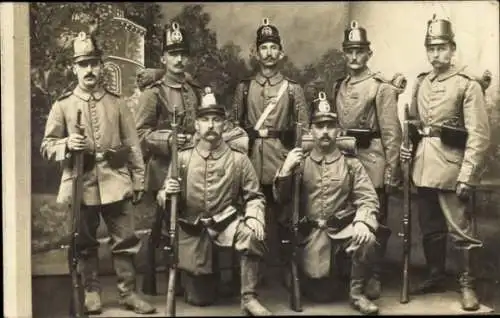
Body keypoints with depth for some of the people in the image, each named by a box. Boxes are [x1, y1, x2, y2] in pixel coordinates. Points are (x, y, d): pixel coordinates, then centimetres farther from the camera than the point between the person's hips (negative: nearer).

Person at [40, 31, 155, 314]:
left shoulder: (117, 103, 6)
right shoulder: (62, 105, 3)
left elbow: (133, 146, 8)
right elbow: (47, 147, 4)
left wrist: (139, 181, 4)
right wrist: (66, 144, -17)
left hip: (116, 182, 1)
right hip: (81, 183, 0)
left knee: (126, 240, 3)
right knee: (85, 243, 9)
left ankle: (129, 292, 14)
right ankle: (92, 292, 22)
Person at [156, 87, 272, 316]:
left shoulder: (238, 158, -2)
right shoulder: (182, 158, -1)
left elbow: (254, 196, -1)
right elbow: (163, 197, 3)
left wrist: (254, 218, -21)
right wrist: (166, 193, -22)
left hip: (227, 221, 0)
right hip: (192, 228, 1)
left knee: (251, 235, -36)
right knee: (199, 299, 4)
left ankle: (248, 298, -19)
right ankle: (198, 281, 44)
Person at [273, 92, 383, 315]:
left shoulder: (351, 163, 5)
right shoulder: (301, 162, 7)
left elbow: (368, 198, -4)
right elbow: (281, 200, 4)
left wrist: (362, 221, -25)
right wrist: (285, 170, -14)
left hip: (344, 227, 0)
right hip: (312, 231, 0)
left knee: (367, 238, -32)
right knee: (318, 281, -17)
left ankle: (357, 293, -9)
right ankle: (322, 279, 24)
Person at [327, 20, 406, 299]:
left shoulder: (382, 87, -6)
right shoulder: (337, 88, 11)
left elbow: (391, 133, -9)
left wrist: (392, 172, -13)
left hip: (372, 162, -5)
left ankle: (375, 277, 13)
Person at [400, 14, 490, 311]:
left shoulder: (468, 84, -6)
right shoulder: (420, 83, 12)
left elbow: (479, 134, -12)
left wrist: (467, 174, -17)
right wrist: (407, 145, 5)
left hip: (450, 166, -6)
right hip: (423, 166, 6)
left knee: (459, 226, 0)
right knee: (430, 226, 14)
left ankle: (468, 284, 11)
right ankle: (436, 276, 29)